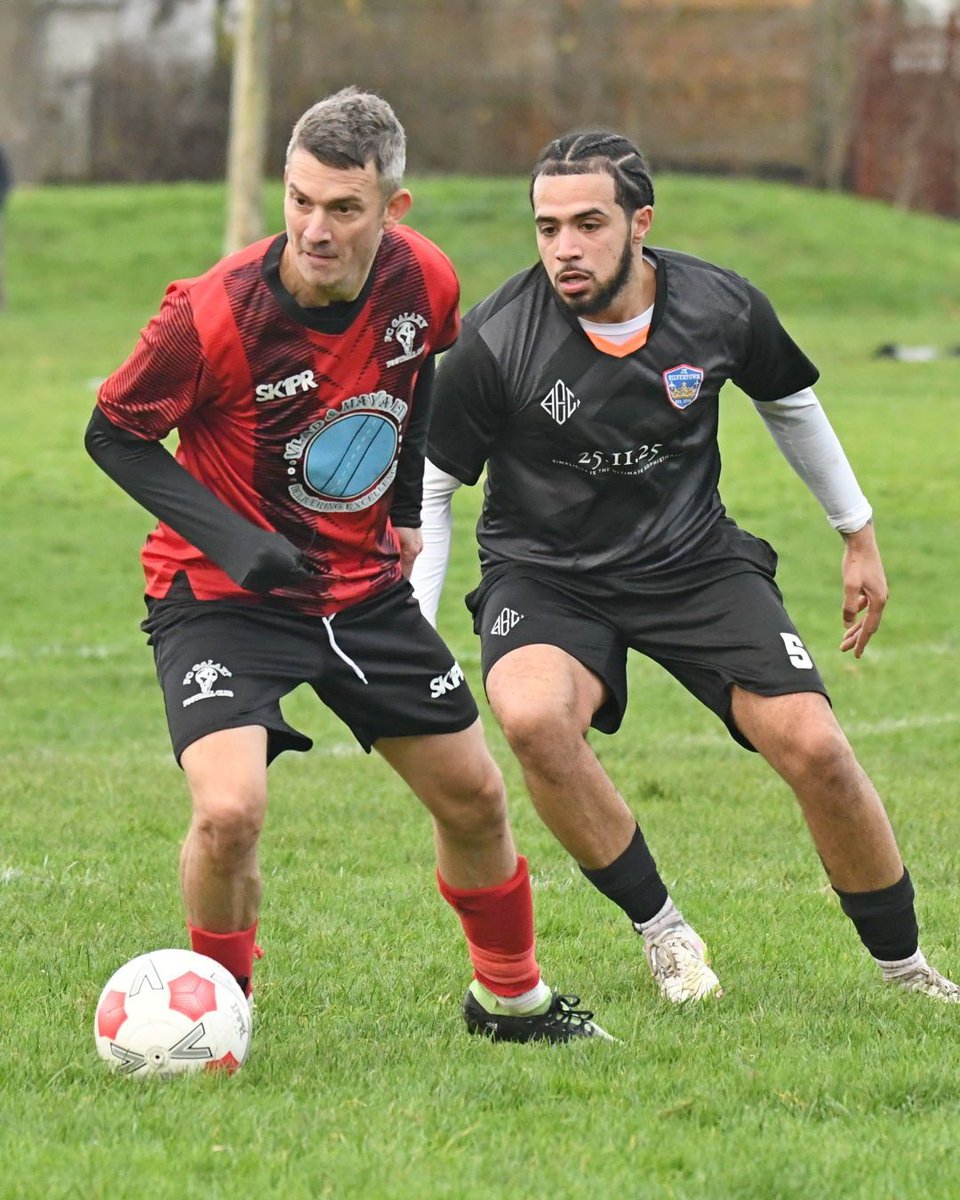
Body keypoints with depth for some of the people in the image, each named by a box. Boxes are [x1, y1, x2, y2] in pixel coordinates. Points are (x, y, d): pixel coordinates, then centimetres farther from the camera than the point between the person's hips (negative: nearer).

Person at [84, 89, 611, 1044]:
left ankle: (510, 998, 37)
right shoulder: (212, 315, -28)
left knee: (474, 797, 12)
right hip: (220, 595, -5)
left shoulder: (423, 282, -12)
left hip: (366, 584, 5)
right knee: (229, 812, -25)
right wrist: (228, 537, -25)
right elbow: (113, 433, -14)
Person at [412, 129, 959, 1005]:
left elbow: (789, 404, 11)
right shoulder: (495, 341, -20)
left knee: (815, 749, -12)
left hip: (696, 563, 2)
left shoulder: (721, 308, -12)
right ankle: (660, 929, -12)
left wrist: (859, 535, 19)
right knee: (532, 716, -34)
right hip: (545, 576, -2)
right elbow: (429, 489, -7)